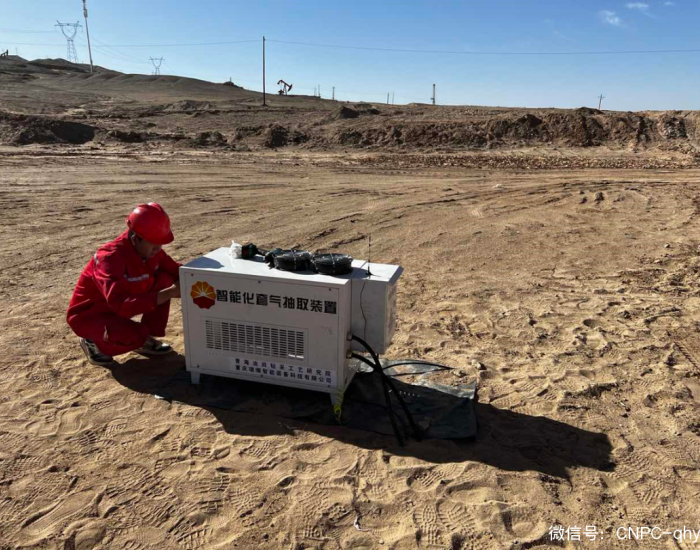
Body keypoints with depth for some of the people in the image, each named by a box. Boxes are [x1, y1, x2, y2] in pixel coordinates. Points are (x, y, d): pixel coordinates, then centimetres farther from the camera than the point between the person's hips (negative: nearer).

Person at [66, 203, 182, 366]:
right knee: (137, 335, -36)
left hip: (119, 306, 7)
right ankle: (93, 342, -1)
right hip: (88, 315, -7)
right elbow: (121, 304, -45)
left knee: (165, 280, -13)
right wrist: (168, 294, -50)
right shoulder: (109, 258, -34)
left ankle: (145, 340, 1)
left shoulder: (150, 249, -12)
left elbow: (174, 270, 1)